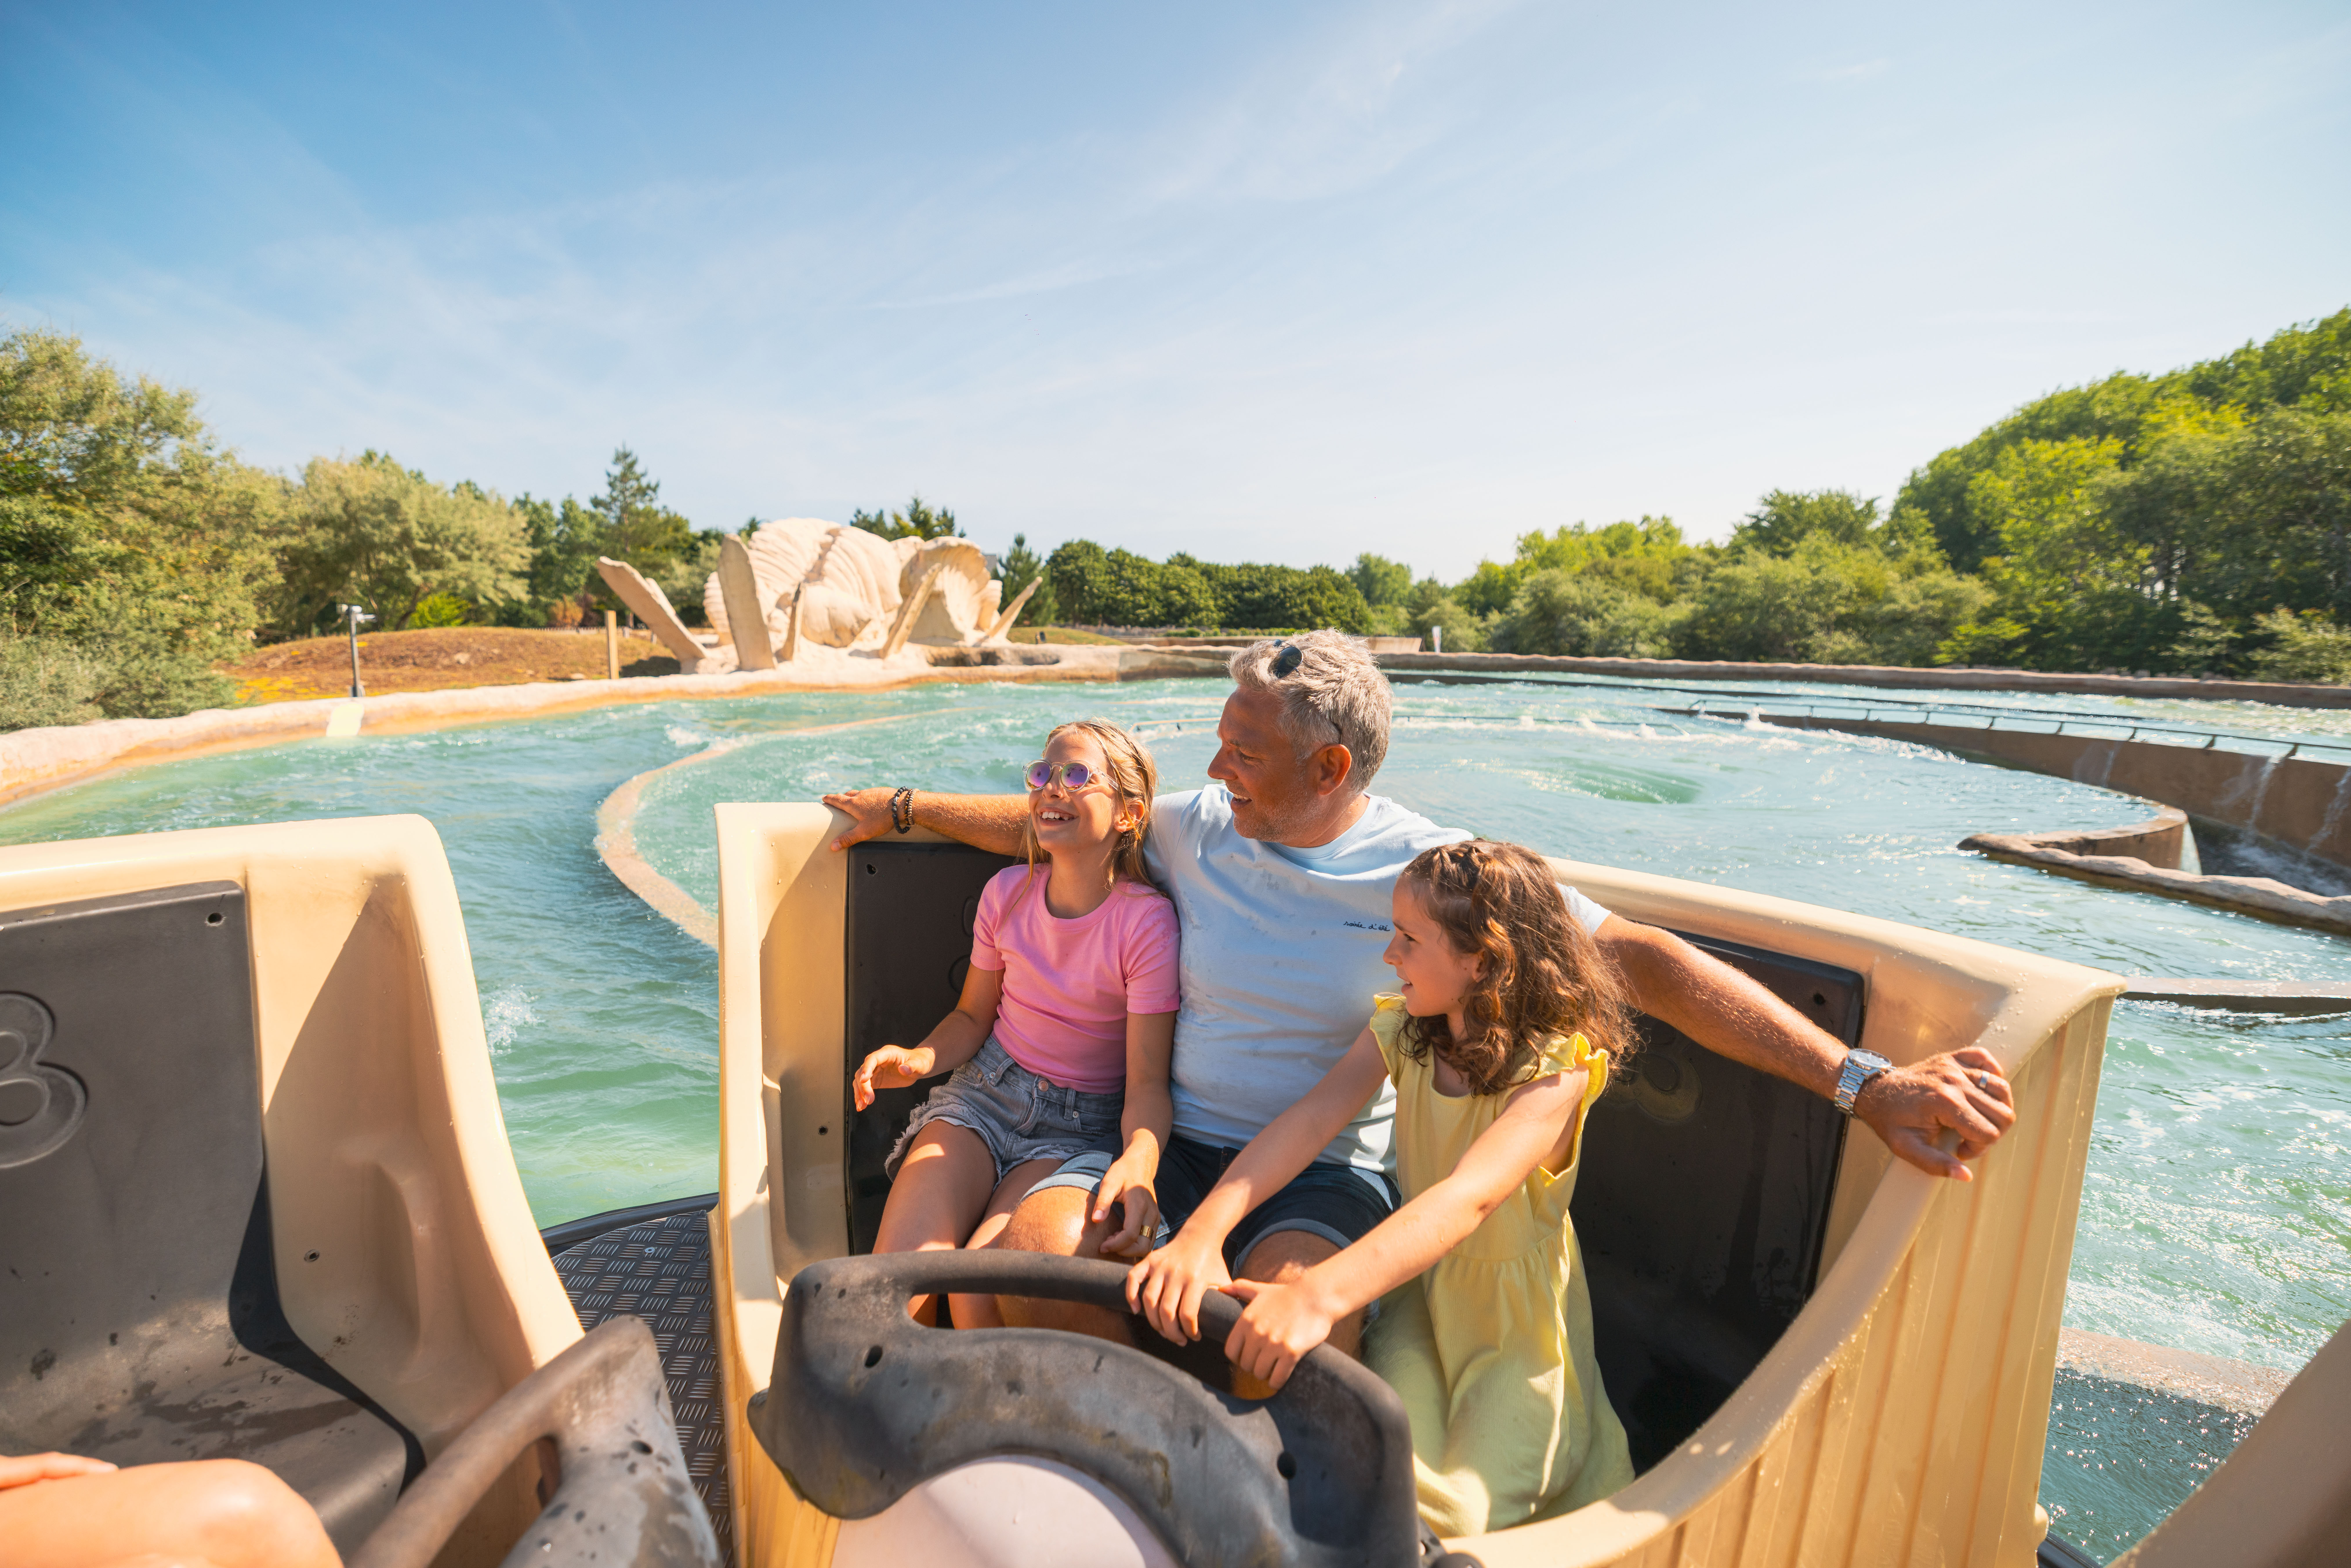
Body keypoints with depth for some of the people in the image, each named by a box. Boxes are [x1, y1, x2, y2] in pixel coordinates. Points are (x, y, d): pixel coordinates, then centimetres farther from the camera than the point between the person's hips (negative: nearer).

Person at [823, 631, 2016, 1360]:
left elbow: (1636, 957, -14)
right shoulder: (1197, 827, -1)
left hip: (1323, 1169, -2)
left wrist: (1861, 1082, -20)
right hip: (1174, 1136, 3)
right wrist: (899, 808, 20)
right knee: (1033, 1247, -24)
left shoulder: (1437, 868, -11)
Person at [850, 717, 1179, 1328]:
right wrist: (919, 1059, -10)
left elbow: (1147, 1081, -15)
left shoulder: (1146, 920, -15)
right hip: (984, 1093, 3)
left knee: (981, 1292, -24)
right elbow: (974, 1015, 11)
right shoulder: (1007, 892, -1)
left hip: (1084, 1123, -3)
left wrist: (1141, 1161, -35)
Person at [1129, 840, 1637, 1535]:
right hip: (1418, 1284, 3)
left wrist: (1320, 1295, -55)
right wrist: (1202, 1232, -36)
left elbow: (1468, 1199, -41)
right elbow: (1311, 1119, -21)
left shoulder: (1556, 1069, -25)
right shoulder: (1401, 1028, -8)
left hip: (1518, 1319, -3)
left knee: (1461, 1513, -14)